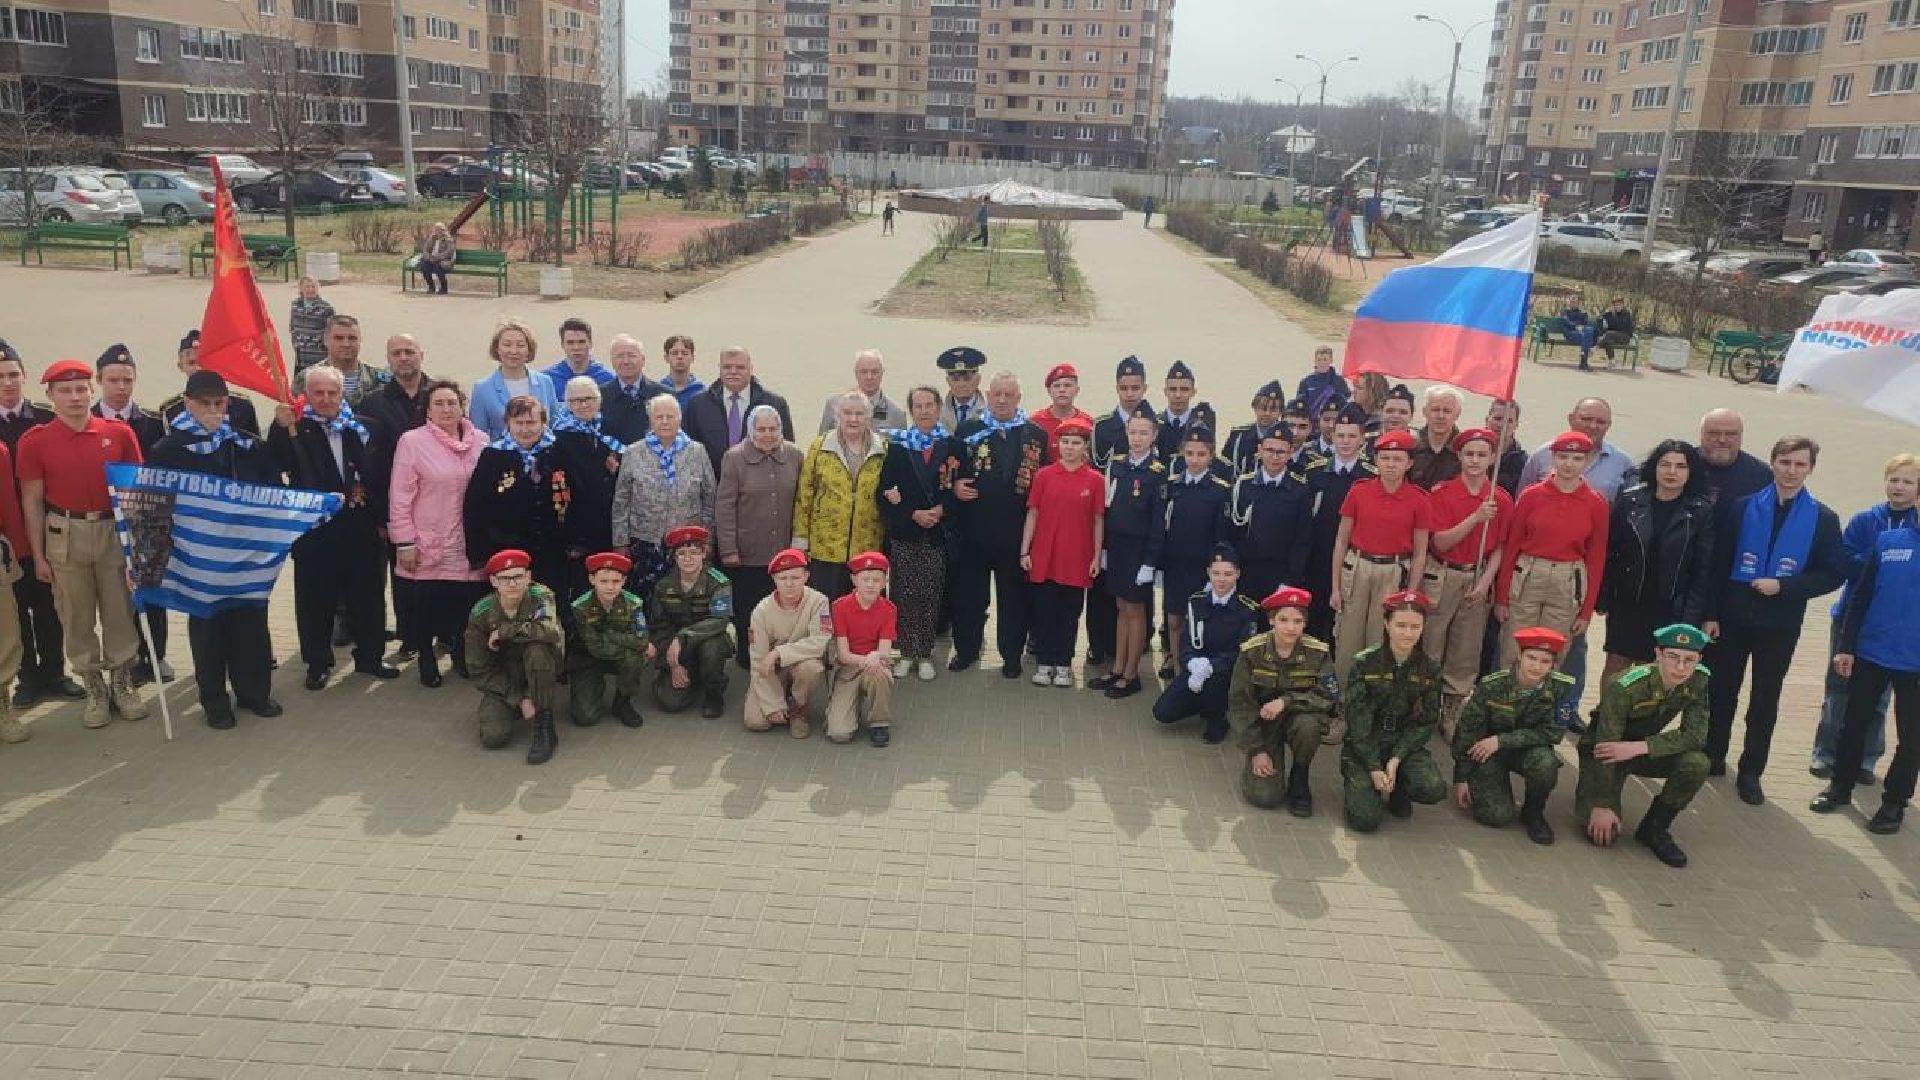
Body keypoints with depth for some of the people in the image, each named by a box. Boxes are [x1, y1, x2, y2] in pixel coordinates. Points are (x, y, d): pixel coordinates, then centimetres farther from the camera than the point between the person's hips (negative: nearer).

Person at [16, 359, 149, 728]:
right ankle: (94, 687, 19)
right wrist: (38, 555, 0)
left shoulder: (119, 433, -1)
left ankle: (122, 683, 21)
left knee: (120, 611, 7)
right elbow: (32, 501, 0)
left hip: (115, 531, 1)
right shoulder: (34, 441, -4)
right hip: (65, 536, -1)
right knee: (77, 618, 7)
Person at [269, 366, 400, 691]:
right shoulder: (296, 429, -2)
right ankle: (317, 663, 19)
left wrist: (383, 517, -1)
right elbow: (280, 463, -19)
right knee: (316, 598, 6)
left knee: (367, 594, 10)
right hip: (314, 528, -2)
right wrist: (283, 428, -31)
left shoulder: (360, 429, 5)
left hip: (360, 528, 2)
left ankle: (369, 656, 26)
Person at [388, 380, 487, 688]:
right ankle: (426, 659, 28)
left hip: (468, 547, 3)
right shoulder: (412, 441, -5)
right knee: (424, 607, 6)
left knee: (467, 604, 4)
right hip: (427, 546, -2)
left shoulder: (480, 442, 5)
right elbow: (400, 496, -6)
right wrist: (405, 542, -9)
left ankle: (460, 652, 29)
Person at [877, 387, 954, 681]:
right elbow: (885, 491, -1)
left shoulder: (950, 445, 4)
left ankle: (925, 654, 14)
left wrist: (941, 510, -13)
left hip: (938, 533, 0)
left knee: (931, 595, 3)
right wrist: (914, 514, -11)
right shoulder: (897, 445, 3)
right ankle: (907, 653, 13)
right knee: (905, 594, 1)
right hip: (904, 532, 0)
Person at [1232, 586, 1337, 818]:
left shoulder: (1318, 652, -12)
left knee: (1309, 725, -36)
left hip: (1300, 717, 1)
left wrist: (1287, 701, -30)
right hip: (1262, 723, -1)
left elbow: (1330, 695, -18)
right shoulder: (1251, 651, -13)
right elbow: (1240, 703, -10)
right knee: (1264, 796, -18)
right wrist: (1257, 750, -14)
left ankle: (1299, 780, -7)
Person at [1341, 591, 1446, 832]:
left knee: (1434, 790, -27)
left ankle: (1396, 791, 8)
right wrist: (1374, 768, -18)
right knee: (1366, 819, -20)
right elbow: (1357, 721, -11)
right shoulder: (1365, 663, -10)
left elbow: (1427, 722, -3)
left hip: (1404, 743, 3)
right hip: (1364, 745, -3)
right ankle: (1357, 784, 16)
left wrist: (1396, 759, -15)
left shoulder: (1429, 668, -1)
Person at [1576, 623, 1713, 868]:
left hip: (1646, 748, 5)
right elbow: (1606, 746, -26)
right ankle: (1589, 796, 17)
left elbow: (1696, 735, -20)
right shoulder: (1624, 687, -31)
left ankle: (1655, 829, -4)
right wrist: (1602, 806, -25)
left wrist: (1639, 748, -32)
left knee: (1697, 764, -25)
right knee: (1602, 831, -19)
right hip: (1603, 749, -5)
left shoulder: (1699, 681, -17)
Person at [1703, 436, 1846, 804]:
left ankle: (1750, 772, 18)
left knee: (1765, 701, 7)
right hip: (1733, 619, 1)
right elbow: (1718, 563, -2)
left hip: (1780, 625, 0)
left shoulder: (1822, 518, -3)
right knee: (1721, 691, 10)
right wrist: (1711, 613, -5)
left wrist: (1783, 586, -15)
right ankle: (1712, 757, 26)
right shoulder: (1745, 507, -2)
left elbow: (1834, 574, -2)